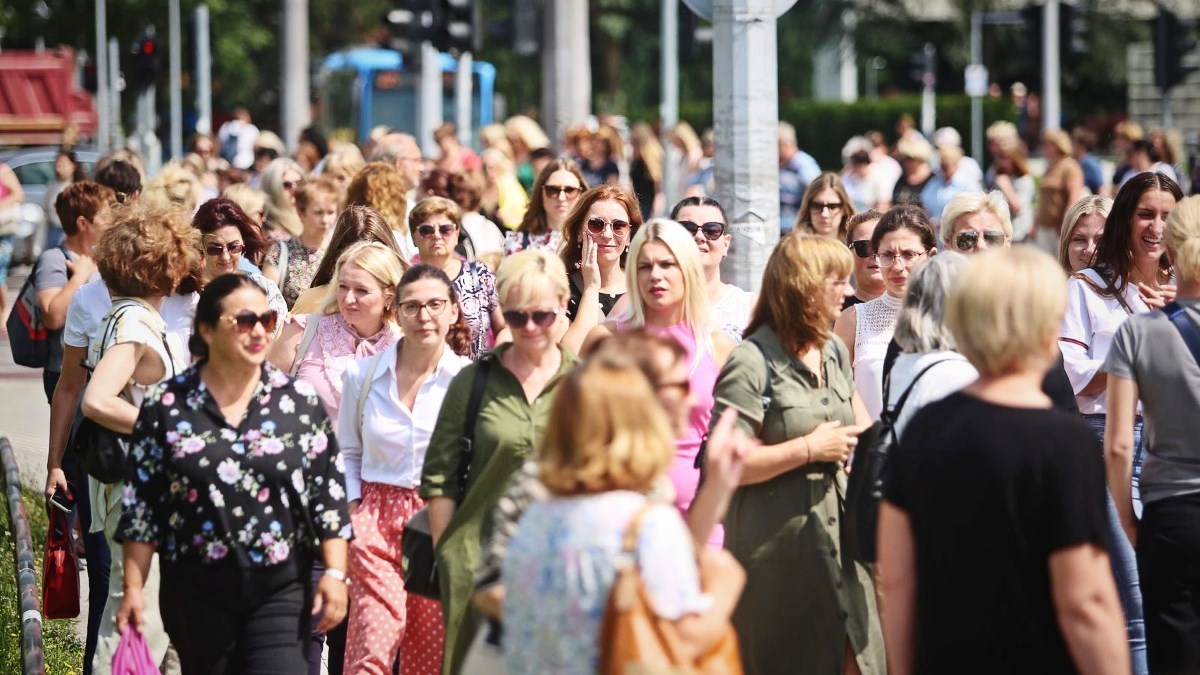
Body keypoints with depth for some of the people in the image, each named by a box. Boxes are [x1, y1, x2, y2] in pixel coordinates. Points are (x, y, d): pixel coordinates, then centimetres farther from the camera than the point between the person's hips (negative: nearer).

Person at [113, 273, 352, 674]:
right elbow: (141, 505, 3)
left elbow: (328, 493, 3)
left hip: (281, 589, -1)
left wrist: (335, 573, -3)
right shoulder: (166, 407, 1)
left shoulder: (299, 402, 3)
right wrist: (134, 588, 0)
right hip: (196, 592, 1)